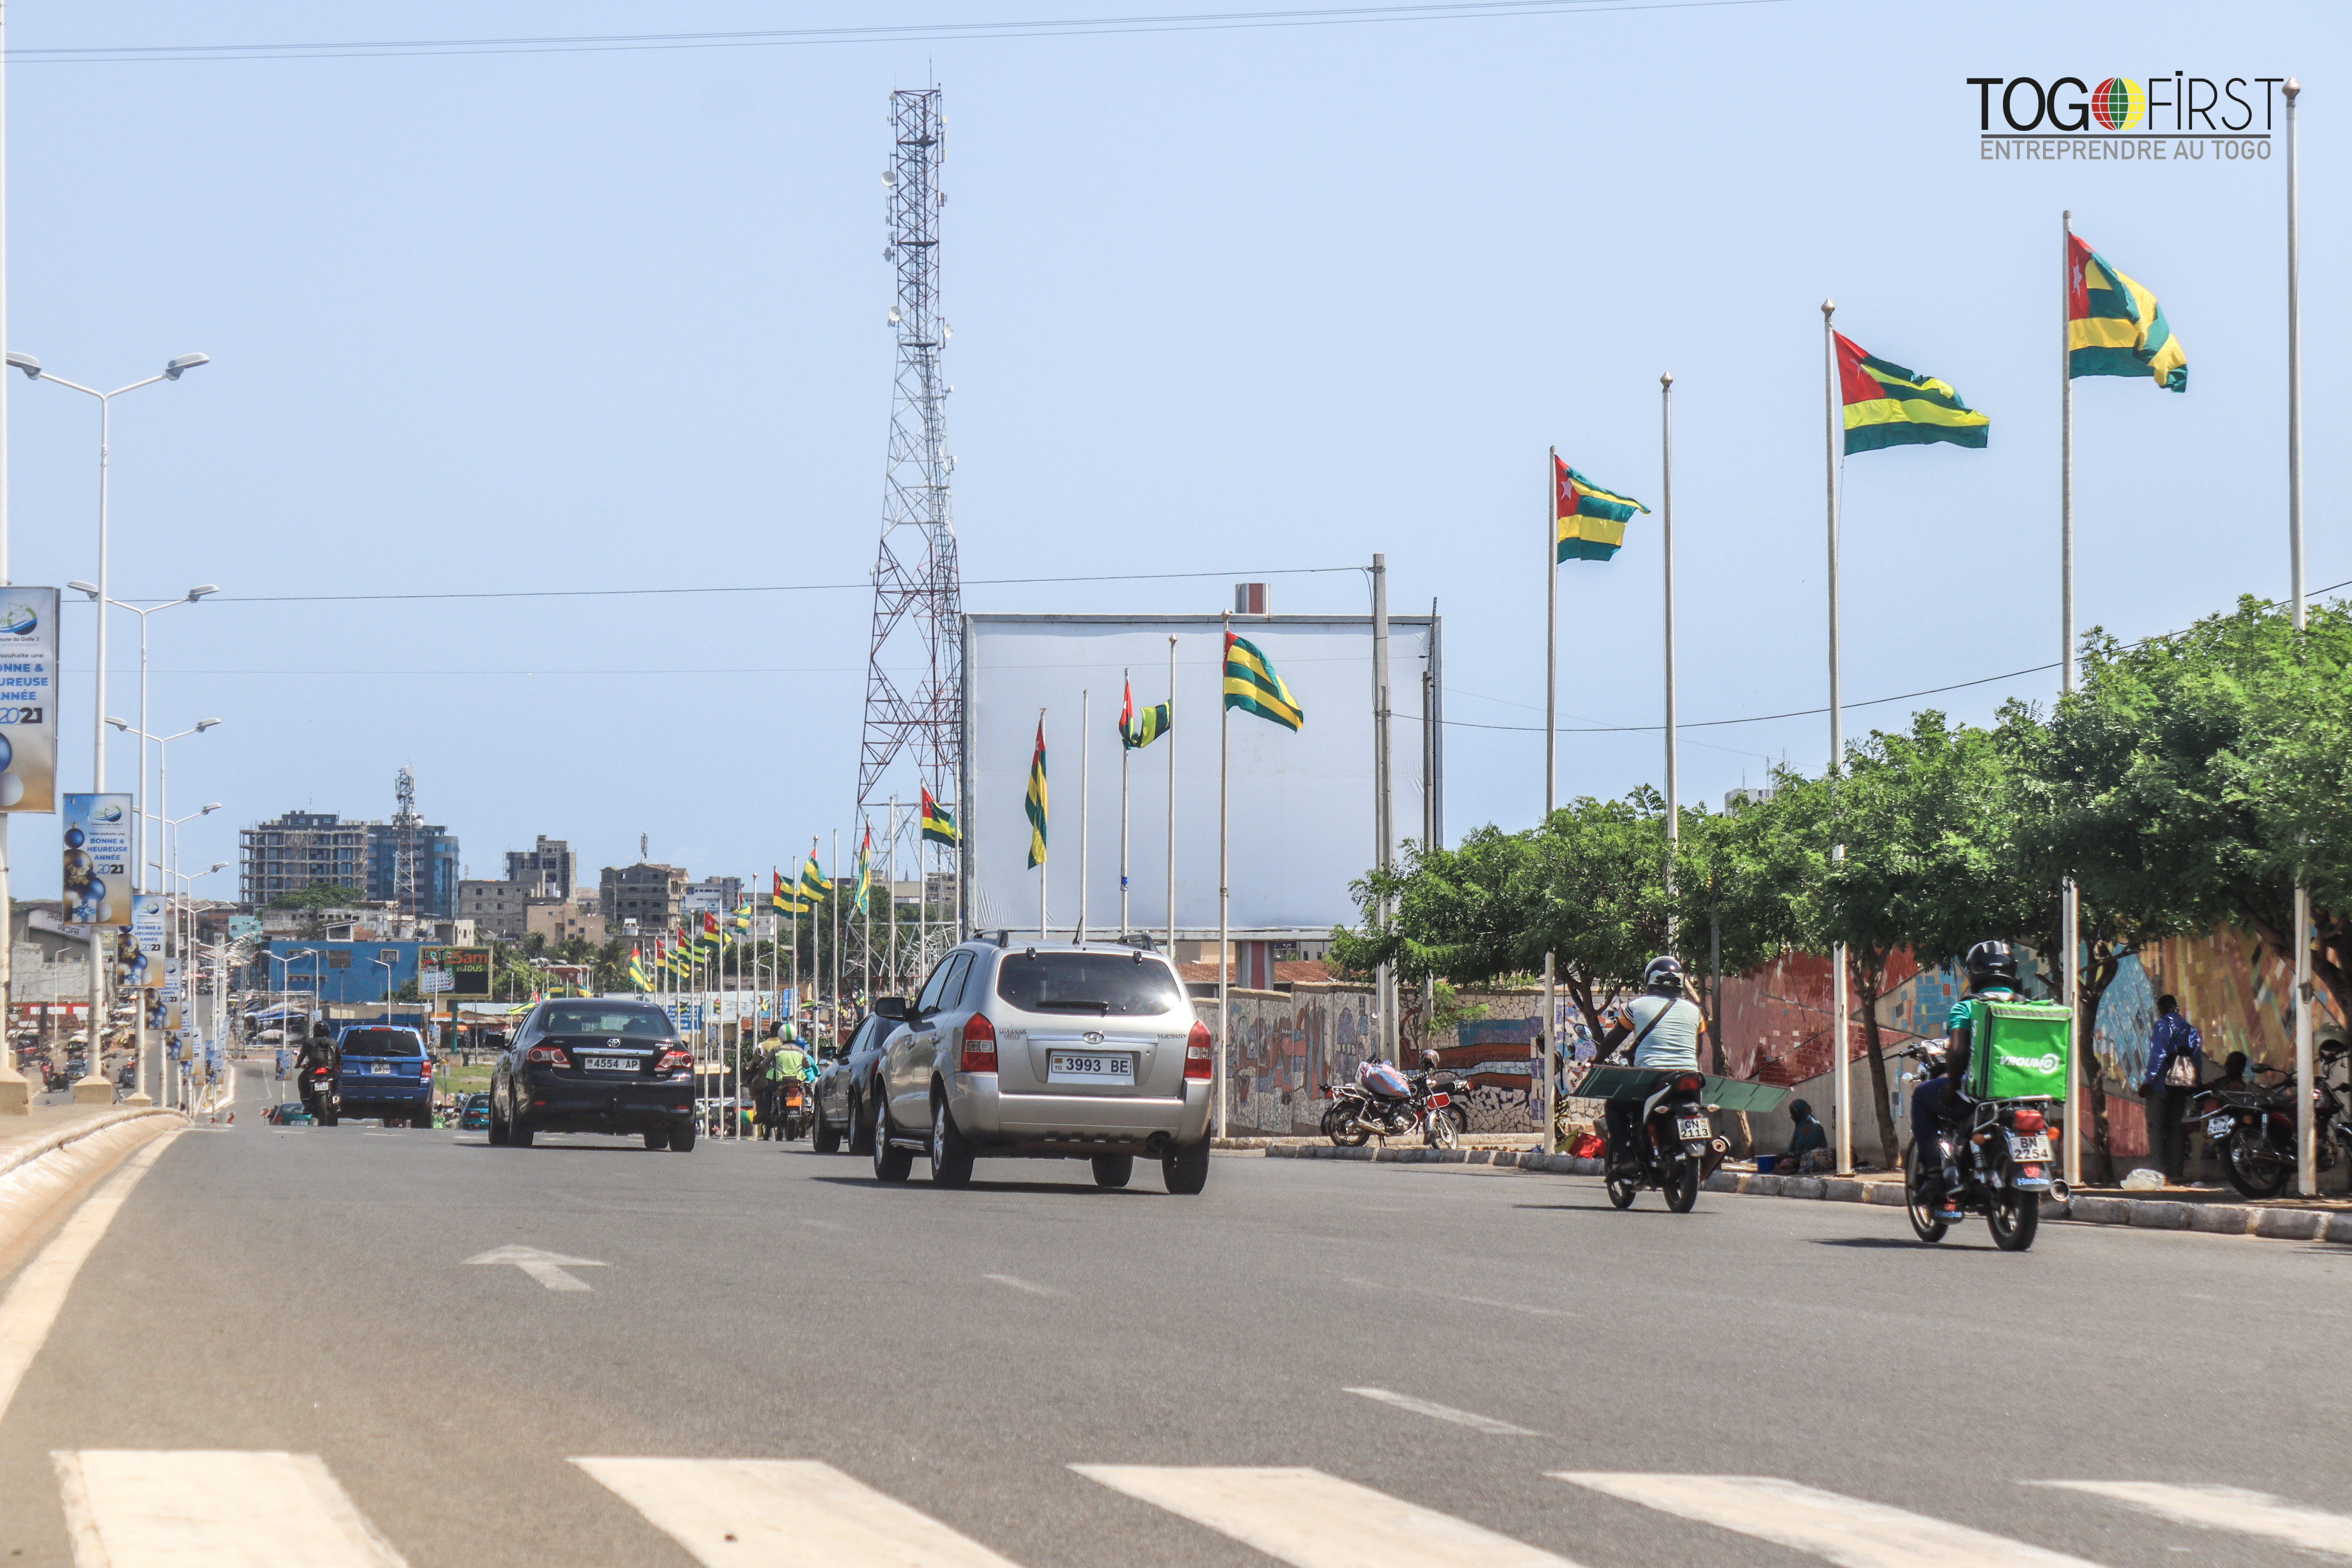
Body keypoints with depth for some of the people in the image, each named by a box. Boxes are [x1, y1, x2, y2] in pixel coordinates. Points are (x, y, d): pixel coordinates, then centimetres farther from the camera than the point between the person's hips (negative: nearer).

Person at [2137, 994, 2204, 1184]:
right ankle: (2176, 1173, 5)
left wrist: (2147, 1082, -14)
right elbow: (2198, 1059, 12)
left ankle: (2159, 1171, -14)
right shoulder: (2190, 1029, 13)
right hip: (2181, 1087, 6)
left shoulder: (2162, 1026, -6)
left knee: (2156, 1127, -4)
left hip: (2161, 1085, -6)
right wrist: (2195, 1084, 16)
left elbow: (2157, 1056, -15)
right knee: (2176, 1128, 9)